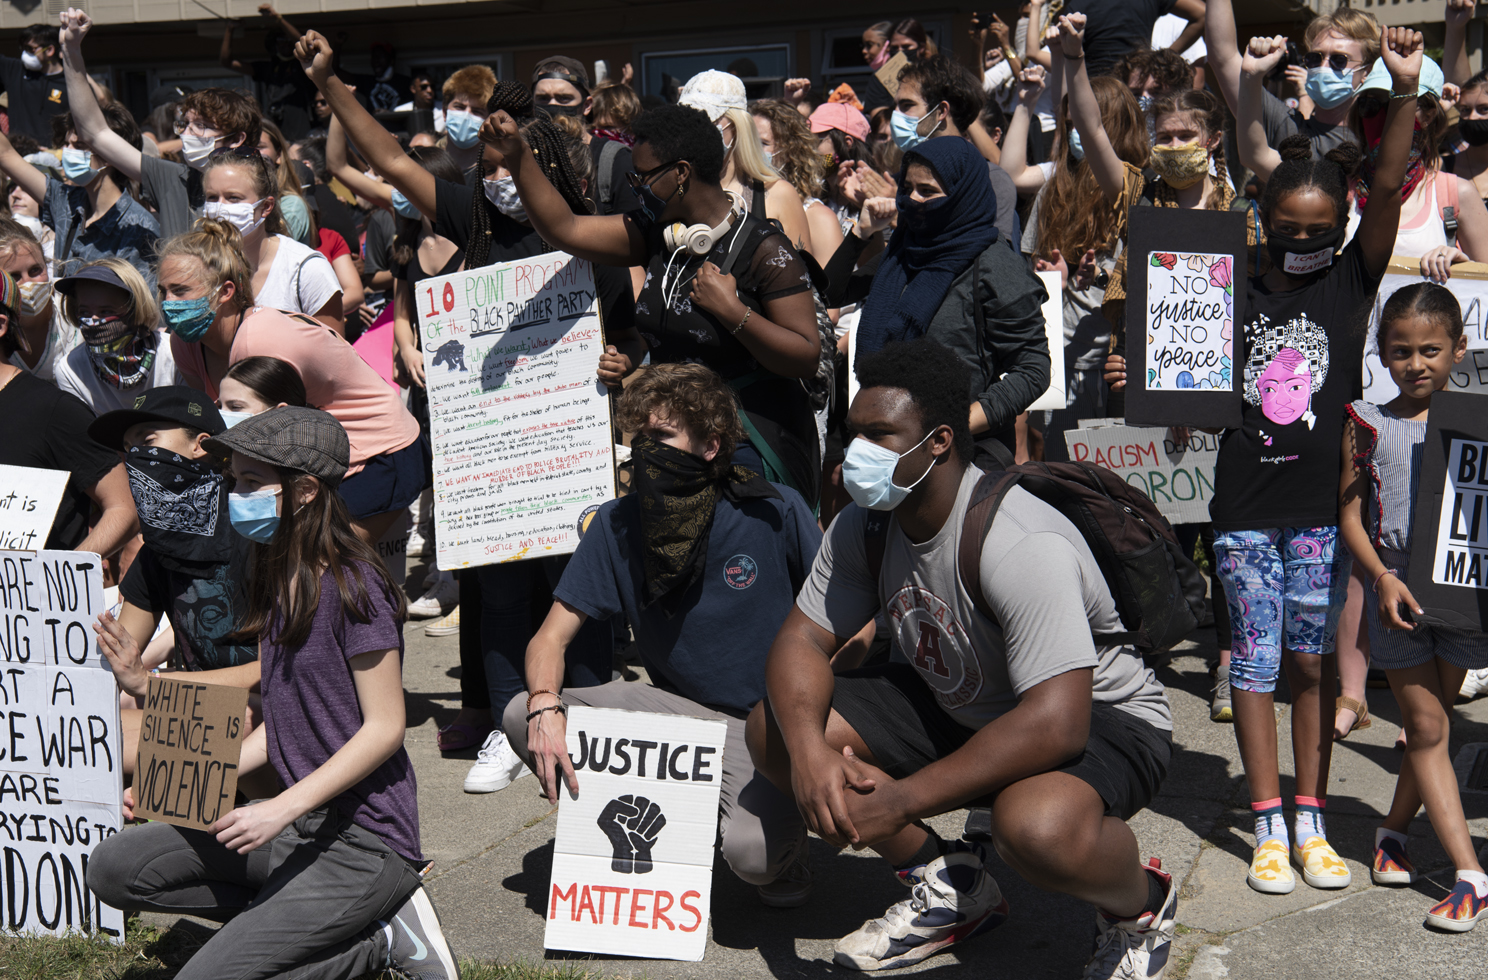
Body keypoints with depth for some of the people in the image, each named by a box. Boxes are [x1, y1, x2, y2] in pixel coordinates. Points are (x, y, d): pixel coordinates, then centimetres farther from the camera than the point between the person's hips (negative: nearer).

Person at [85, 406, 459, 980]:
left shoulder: (352, 587, -15)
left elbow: (384, 728, -16)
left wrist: (282, 809, -20)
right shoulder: (277, 584, 11)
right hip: (301, 822, 9)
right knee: (115, 867, -2)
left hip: (365, 839, -9)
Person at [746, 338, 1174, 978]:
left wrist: (902, 800, -37)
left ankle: (1140, 906, -3)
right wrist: (808, 752, -28)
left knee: (1038, 826, -42)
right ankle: (951, 887, 8)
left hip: (1099, 716, -7)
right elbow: (801, 642, -6)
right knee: (774, 729, -7)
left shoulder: (1021, 544, -32)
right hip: (962, 707, 8)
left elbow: (1055, 725, -38)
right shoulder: (864, 524, -9)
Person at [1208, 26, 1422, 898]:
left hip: (1322, 505, 0)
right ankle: (1269, 825, 14)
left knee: (1313, 662, 8)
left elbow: (1391, 190, -10)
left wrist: (1407, 88, -19)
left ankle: (1311, 820, 19)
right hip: (1246, 506, 0)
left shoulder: (1351, 280, 2)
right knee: (1256, 665, 4)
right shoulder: (1235, 293, 3)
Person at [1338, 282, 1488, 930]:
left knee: (1432, 717, 10)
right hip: (1396, 586, 0)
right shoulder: (1369, 424, 3)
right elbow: (1350, 514, 3)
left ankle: (1394, 830, 32)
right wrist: (1382, 577, -10)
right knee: (1425, 724, -1)